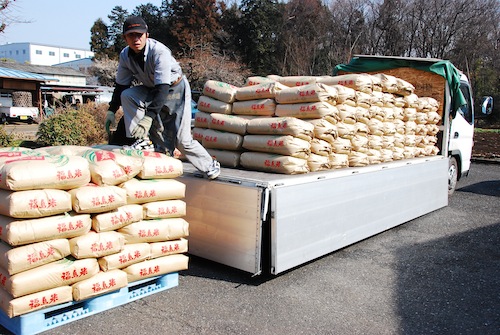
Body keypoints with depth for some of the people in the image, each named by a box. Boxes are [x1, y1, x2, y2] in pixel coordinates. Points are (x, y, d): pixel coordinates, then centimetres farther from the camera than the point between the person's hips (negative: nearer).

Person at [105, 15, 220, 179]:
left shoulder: (159, 51, -33)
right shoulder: (125, 55, -12)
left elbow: (163, 88, -41)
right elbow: (121, 85, 1)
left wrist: (149, 117, -49)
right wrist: (111, 110, -4)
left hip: (176, 89, -6)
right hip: (150, 90, 6)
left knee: (181, 140, -7)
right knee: (127, 95, -21)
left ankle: (210, 166, 15)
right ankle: (142, 141, -15)